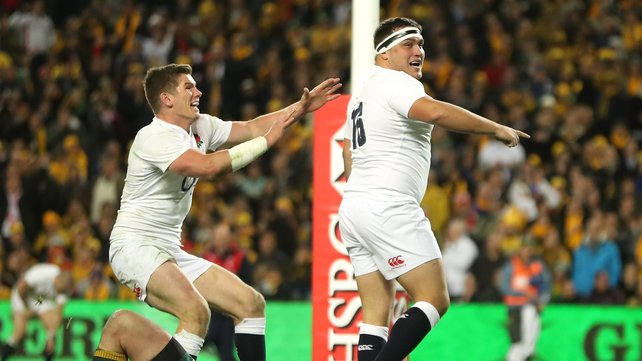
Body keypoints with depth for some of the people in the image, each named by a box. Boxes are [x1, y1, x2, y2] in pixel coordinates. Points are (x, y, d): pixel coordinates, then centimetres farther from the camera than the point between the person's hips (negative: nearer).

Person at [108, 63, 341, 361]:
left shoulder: (200, 126, 8)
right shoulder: (155, 137, -18)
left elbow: (249, 128, 19)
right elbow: (208, 166, -31)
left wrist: (301, 108, 8)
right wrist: (266, 140, -23)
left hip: (170, 251, 10)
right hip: (135, 246, -10)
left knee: (251, 304, 4)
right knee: (196, 311, -32)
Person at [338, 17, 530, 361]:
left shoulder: (363, 91, 21)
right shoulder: (394, 83, -10)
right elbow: (435, 111, -29)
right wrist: (496, 129, -23)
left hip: (353, 207, 10)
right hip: (389, 209, -10)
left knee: (377, 313, 5)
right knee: (436, 301, -10)